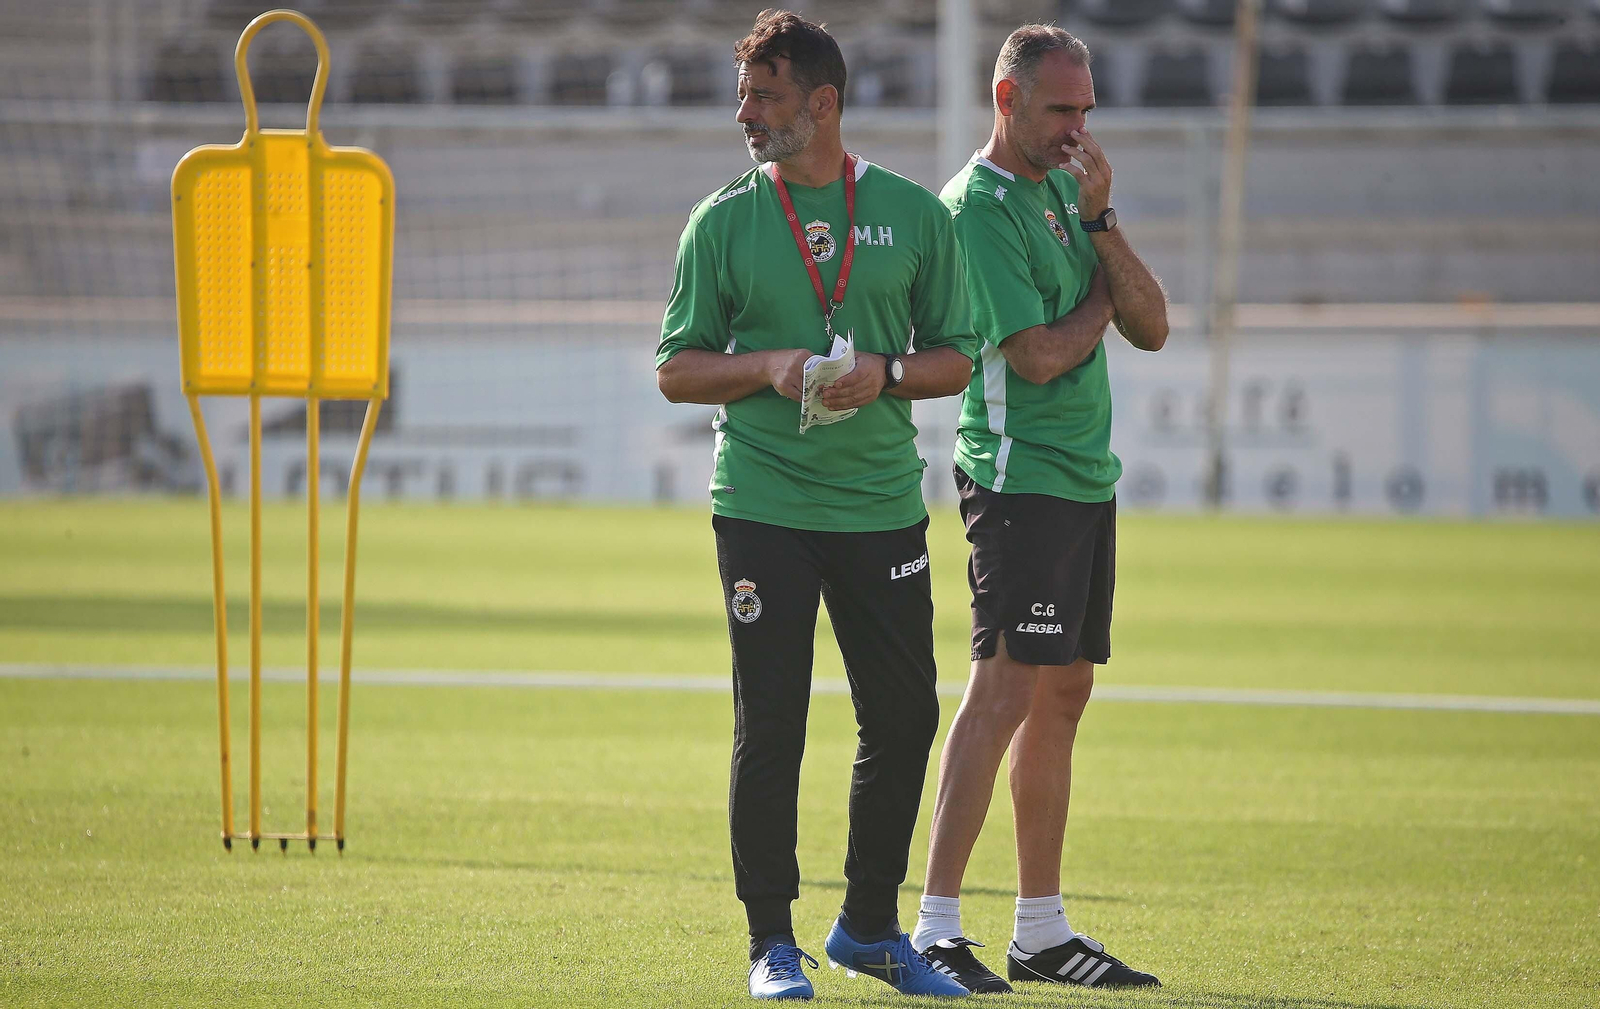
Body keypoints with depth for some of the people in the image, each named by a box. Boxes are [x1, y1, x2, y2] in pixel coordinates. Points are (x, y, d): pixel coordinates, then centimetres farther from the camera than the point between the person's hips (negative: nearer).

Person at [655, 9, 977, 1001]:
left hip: (884, 505, 2)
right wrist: (769, 368, -13)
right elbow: (677, 370, 5)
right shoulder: (723, 222, 3)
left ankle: (871, 927, 21)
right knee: (770, 725, -3)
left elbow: (955, 358, 9)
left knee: (905, 717, 5)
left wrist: (886, 373, -11)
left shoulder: (914, 214, 5)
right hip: (763, 503, -2)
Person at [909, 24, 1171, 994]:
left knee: (1062, 698, 10)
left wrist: (1101, 221, -4)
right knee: (1007, 689, -14)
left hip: (1087, 476, 9)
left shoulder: (1067, 188, 15)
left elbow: (1151, 328, 8)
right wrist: (1103, 297, 1)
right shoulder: (978, 204, -11)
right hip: (1021, 472, -9)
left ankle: (1042, 931, 15)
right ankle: (937, 927, -15)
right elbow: (1039, 352, -17)